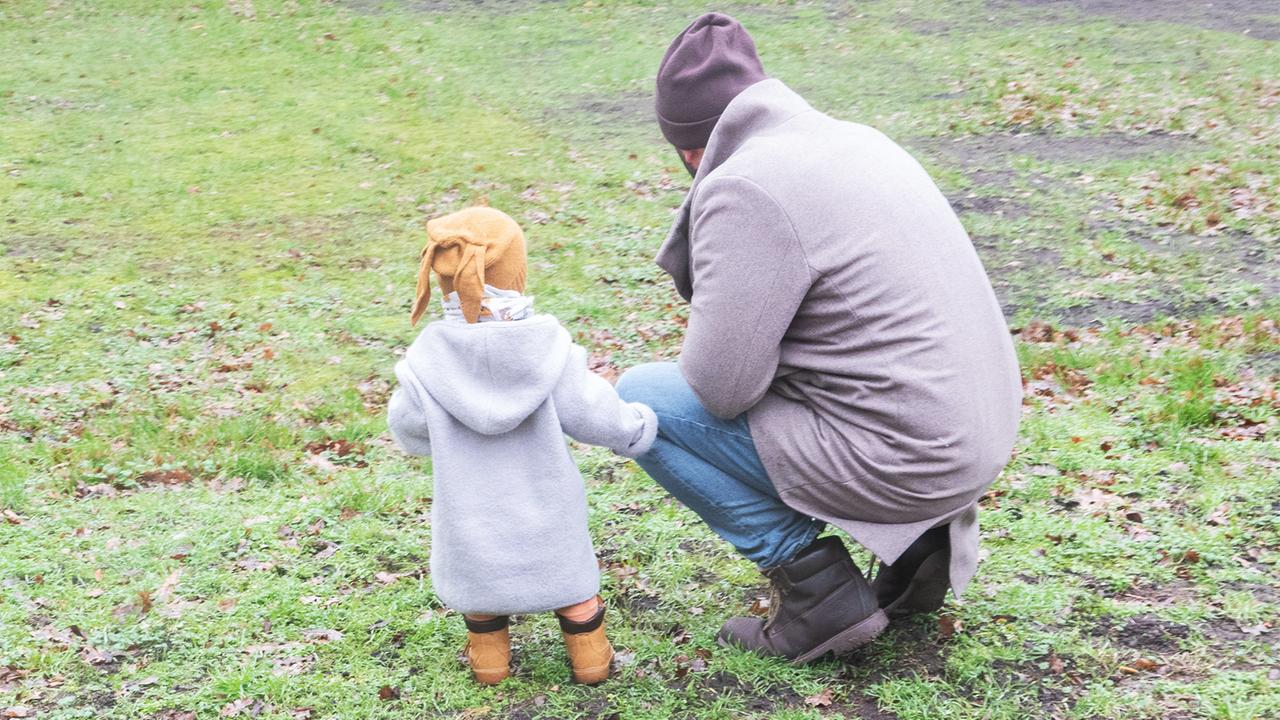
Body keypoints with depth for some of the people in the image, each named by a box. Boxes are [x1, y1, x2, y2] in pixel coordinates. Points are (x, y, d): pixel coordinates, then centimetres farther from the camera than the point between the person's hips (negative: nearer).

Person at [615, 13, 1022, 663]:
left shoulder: (746, 189, -16)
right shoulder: (855, 139, 10)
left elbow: (720, 385, -17)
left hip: (898, 458, -9)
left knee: (638, 398, -2)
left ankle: (816, 588, 0)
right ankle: (920, 537, 17)